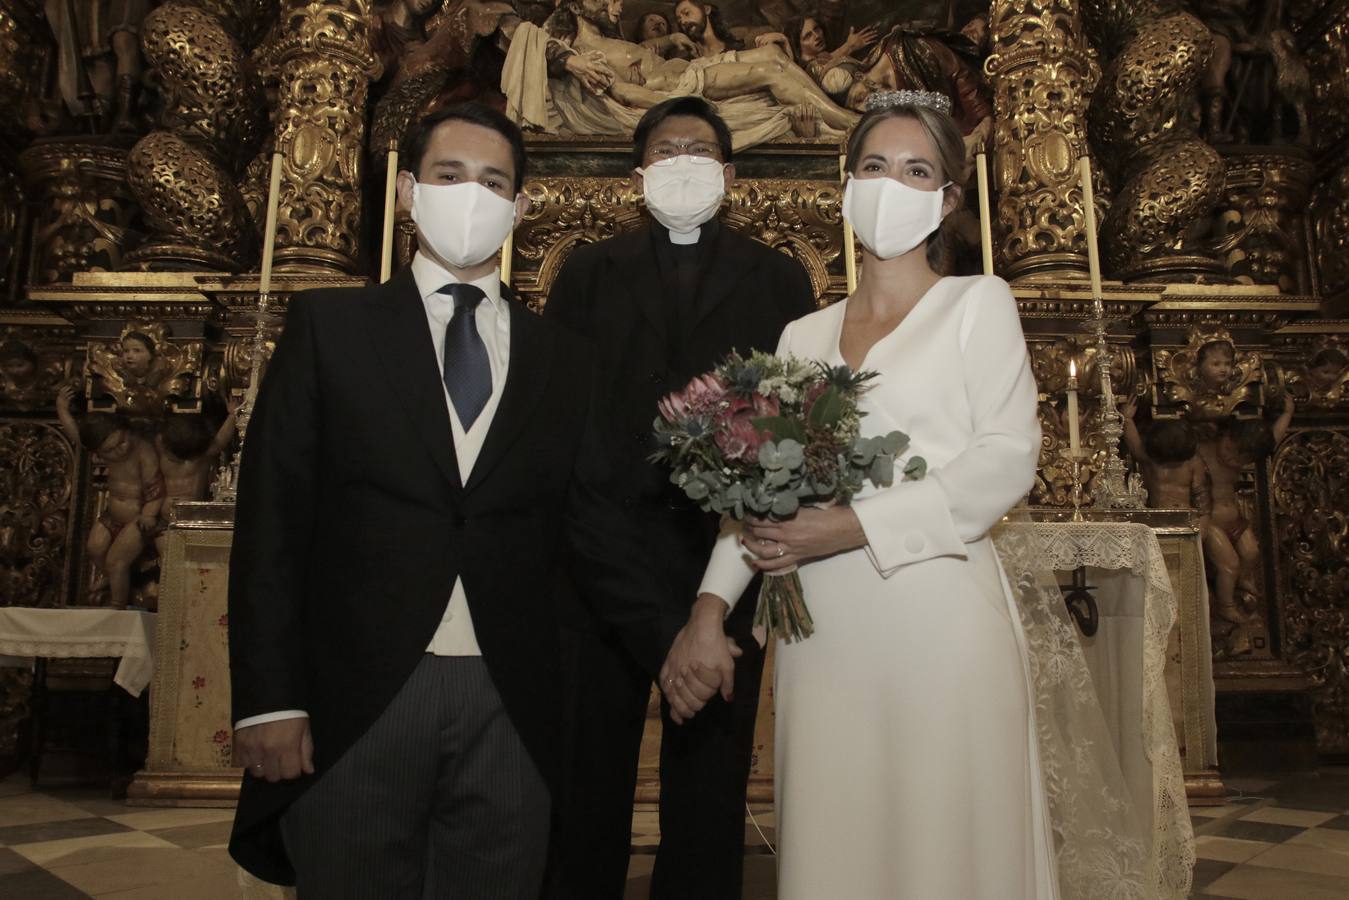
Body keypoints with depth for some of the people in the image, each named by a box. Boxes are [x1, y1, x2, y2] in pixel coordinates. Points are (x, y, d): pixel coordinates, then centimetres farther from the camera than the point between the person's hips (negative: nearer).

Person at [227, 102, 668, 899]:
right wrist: (268, 698, -6)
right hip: (353, 709, -1)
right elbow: (272, 518, 0)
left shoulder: (563, 361, 10)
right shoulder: (331, 325, 5)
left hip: (510, 713, 2)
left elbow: (599, 529, 10)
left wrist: (673, 651, 1)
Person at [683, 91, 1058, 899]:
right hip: (822, 630, 3)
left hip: (934, 621, -3)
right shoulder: (804, 335, 15)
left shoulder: (978, 302, 6)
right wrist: (713, 602, -3)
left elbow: (1009, 460, -6)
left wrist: (856, 526, -15)